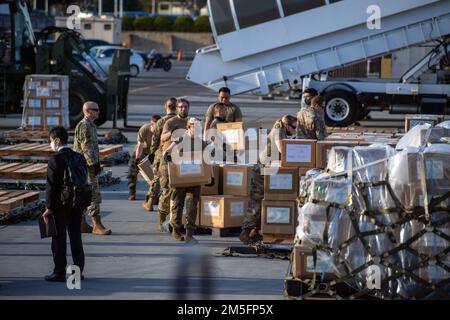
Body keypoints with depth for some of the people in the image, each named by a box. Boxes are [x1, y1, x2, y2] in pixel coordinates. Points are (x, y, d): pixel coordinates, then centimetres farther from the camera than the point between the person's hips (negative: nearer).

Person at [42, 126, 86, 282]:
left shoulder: (54, 160, -15)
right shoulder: (79, 158, 4)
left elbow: (51, 186, -16)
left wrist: (49, 207, -11)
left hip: (59, 205, -6)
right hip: (77, 205, 6)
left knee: (59, 239, 2)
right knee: (76, 238, 11)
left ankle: (59, 273, 4)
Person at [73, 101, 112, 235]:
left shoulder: (89, 125, 19)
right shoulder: (85, 125, -15)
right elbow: (87, 147, -21)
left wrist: (96, 163, 23)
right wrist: (95, 163, -22)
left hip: (85, 165, 11)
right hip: (87, 165, -11)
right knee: (94, 195, -12)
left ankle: (81, 224, 15)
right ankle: (97, 225, -14)